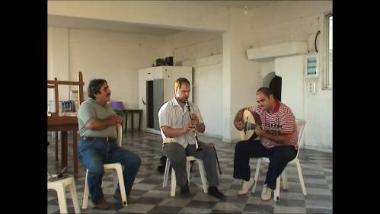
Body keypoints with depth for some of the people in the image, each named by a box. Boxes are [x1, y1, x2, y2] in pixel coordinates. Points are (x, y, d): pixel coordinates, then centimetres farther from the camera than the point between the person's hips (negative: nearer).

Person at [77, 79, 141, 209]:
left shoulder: (108, 106, 24)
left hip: (111, 146, 7)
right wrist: (109, 122, 0)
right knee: (96, 168, -36)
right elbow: (92, 125, -19)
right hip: (90, 146, -7)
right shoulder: (87, 105, -2)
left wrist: (104, 120, 4)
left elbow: (119, 120, 24)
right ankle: (97, 199, -6)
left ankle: (121, 192, 6)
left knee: (135, 160, -11)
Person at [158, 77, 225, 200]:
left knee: (210, 151, -21)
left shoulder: (193, 107, 11)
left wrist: (197, 123, -13)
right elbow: (166, 132, -17)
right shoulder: (166, 109, -5)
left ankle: (213, 187, -11)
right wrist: (184, 130, -32)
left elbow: (202, 130, 10)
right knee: (177, 156, -36)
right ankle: (183, 185, -11)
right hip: (173, 143, -4)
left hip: (191, 142, 4)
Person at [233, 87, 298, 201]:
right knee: (240, 147, -9)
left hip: (285, 147, -6)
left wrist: (264, 134, -34)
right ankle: (247, 179, 5)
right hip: (265, 145, 6)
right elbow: (243, 110, 13)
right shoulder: (260, 109, -5)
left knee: (280, 155, -39)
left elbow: (286, 140, -29)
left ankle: (269, 185, -15)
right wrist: (237, 121, -9)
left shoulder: (284, 112, -25)